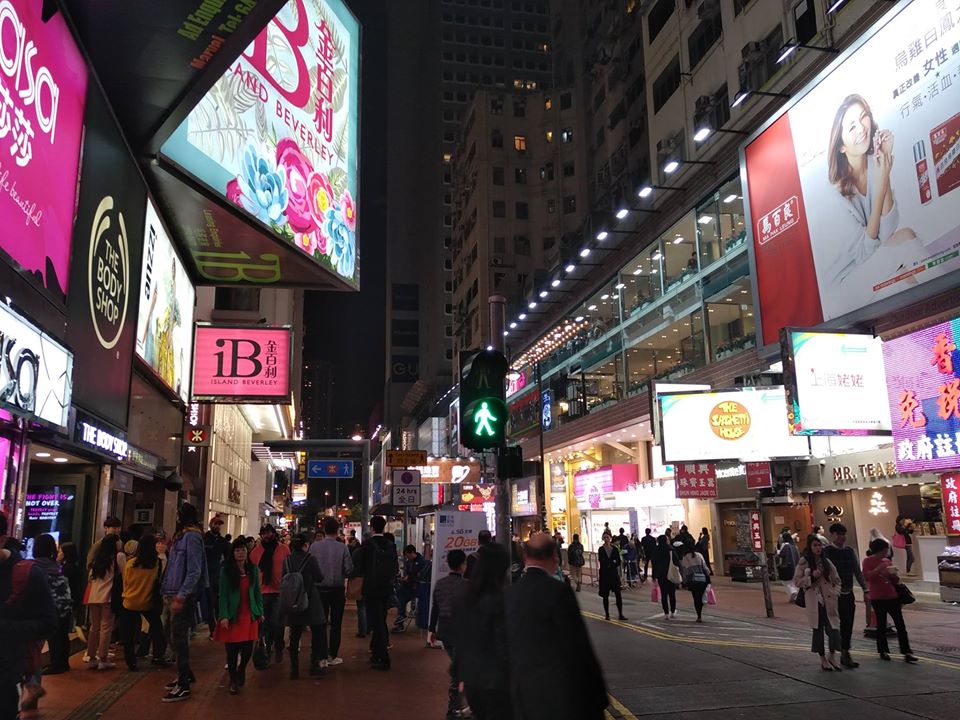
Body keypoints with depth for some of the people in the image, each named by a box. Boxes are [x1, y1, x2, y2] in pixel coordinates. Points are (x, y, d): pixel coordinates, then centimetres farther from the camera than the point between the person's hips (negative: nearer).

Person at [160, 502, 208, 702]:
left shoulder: (191, 536, -13)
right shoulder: (182, 535, 15)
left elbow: (194, 570, -20)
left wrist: (181, 596, -23)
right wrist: (169, 592, 16)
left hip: (185, 596, -9)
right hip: (177, 594, 9)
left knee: (179, 637, -5)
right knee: (175, 636, 16)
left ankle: (183, 685, 3)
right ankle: (185, 675, 30)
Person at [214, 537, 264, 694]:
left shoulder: (253, 569, 6)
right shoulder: (226, 570, -3)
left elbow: (257, 592, 10)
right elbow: (222, 594, -6)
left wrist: (260, 612, 6)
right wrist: (224, 616, -13)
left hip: (249, 616, 2)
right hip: (232, 616, -2)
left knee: (248, 649, 1)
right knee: (232, 650, 0)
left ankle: (241, 670, 32)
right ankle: (233, 681, 21)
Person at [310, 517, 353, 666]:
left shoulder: (314, 547, -9)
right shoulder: (342, 547, -11)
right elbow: (349, 569, -11)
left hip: (320, 589, 1)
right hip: (338, 590, -1)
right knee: (336, 624, 10)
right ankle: (333, 656, 13)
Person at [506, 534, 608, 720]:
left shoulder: (510, 595, 1)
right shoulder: (559, 591, -16)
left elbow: (507, 648, 8)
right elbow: (578, 646, -14)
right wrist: (597, 692, -4)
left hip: (524, 693, 5)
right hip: (562, 696, -5)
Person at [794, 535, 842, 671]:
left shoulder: (826, 562, 8)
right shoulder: (803, 562, -2)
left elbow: (836, 580, 15)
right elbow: (796, 581, -4)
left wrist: (836, 592, -1)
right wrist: (811, 577, -16)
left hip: (829, 600, 3)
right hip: (814, 601, -3)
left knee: (833, 627, -6)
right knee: (818, 629, 5)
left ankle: (832, 657, 12)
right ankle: (823, 659, 18)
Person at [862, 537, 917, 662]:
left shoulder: (887, 561, 12)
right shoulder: (868, 561, -3)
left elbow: (895, 582, 15)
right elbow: (866, 576, -18)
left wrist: (894, 575, -6)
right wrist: (878, 569, -27)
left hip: (892, 596, 5)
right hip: (877, 598, -5)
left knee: (900, 624, 0)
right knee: (881, 624, 2)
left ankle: (907, 652, 1)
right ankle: (883, 651, 12)